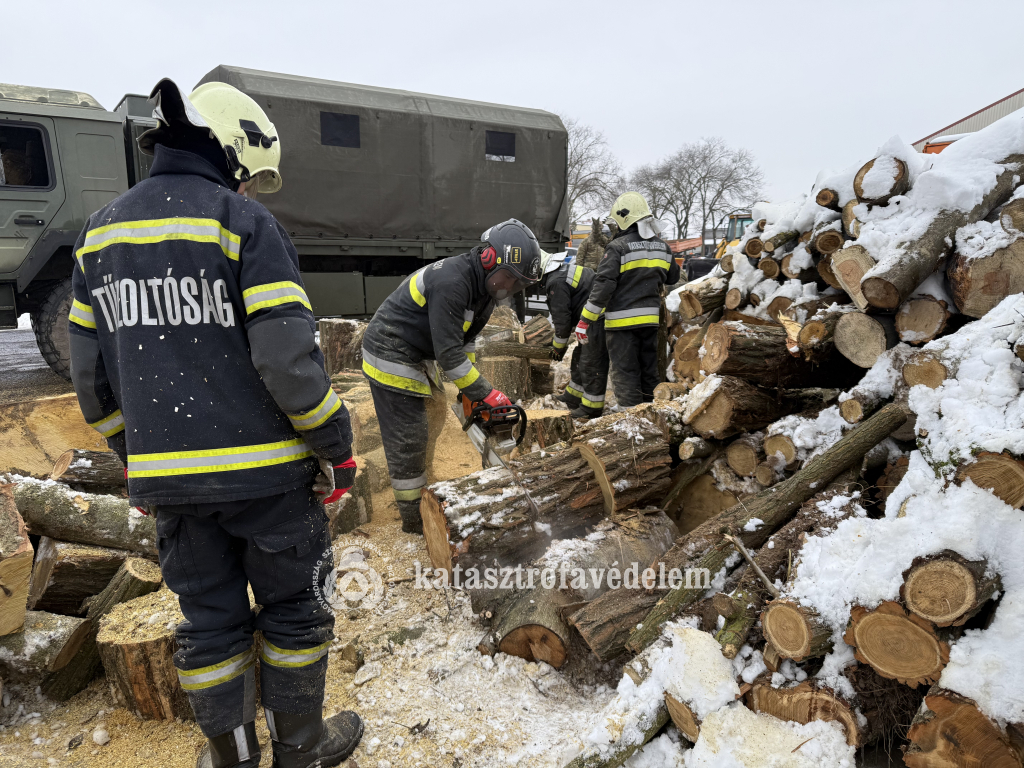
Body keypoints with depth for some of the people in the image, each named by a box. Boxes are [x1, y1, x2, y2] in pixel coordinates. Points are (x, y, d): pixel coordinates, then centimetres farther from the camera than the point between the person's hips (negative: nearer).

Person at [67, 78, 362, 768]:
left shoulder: (101, 231, 10)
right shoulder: (245, 222, -10)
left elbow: (93, 375, 12)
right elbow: (288, 359, -19)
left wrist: (135, 456, 21)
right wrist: (338, 446, -8)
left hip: (167, 475, 6)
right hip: (262, 467, -5)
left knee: (209, 619, 19)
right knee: (290, 607, 14)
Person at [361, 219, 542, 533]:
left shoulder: (483, 284, 1)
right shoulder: (451, 282, -29)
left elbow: (466, 339, 8)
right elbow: (449, 352, -30)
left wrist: (469, 391, 4)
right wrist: (485, 393, -22)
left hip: (417, 357, 10)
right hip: (391, 358, -10)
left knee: (429, 425, 16)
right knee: (407, 441, -2)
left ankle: (423, 497, 32)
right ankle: (414, 521, 12)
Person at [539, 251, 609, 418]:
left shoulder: (556, 282, -16)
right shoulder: (563, 269, 18)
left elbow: (562, 317, -13)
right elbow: (564, 314, 25)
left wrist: (559, 345, 0)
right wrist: (558, 340, 27)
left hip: (597, 320, -11)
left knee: (591, 362, -6)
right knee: (580, 356, 21)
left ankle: (592, 408, 1)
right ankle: (574, 396, 33)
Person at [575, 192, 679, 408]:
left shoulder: (618, 247, -13)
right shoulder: (662, 246, 7)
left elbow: (603, 285, -18)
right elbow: (673, 278, 20)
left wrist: (585, 320, -15)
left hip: (622, 321, -6)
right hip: (650, 318, 6)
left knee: (625, 374, 2)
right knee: (649, 370, 17)